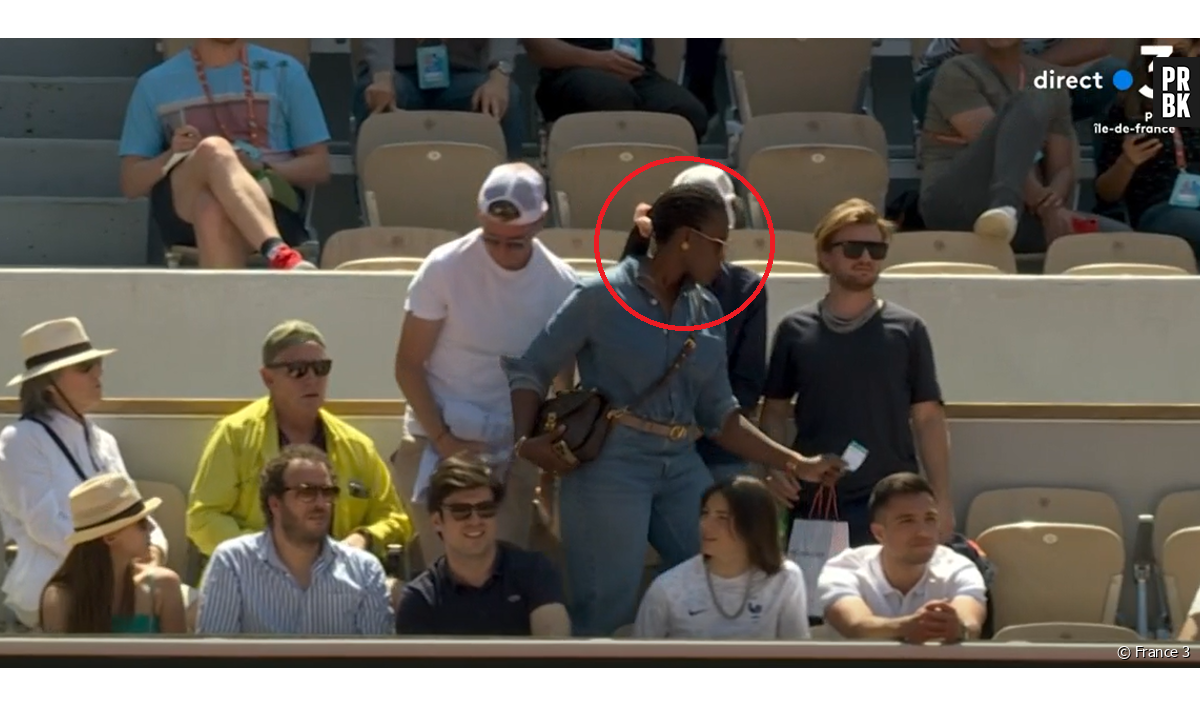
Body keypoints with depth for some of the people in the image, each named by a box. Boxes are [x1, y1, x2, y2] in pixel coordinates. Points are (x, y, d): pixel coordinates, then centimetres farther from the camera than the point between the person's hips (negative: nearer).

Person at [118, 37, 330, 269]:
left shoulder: (285, 71, 16)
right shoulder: (154, 84, 16)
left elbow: (319, 167, 12)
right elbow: (130, 183, 13)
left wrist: (262, 169, -8)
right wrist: (172, 157, -9)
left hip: (271, 203, 0)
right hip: (183, 211, 0)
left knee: (214, 213, -38)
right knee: (213, 149, -36)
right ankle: (279, 254, -57)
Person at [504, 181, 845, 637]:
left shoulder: (707, 311, 11)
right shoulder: (602, 296, -5)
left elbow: (719, 413, 14)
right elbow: (530, 368, -1)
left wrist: (795, 463, 7)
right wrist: (525, 441, -16)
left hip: (681, 467, 6)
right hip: (610, 462, -6)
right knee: (607, 613, -7)